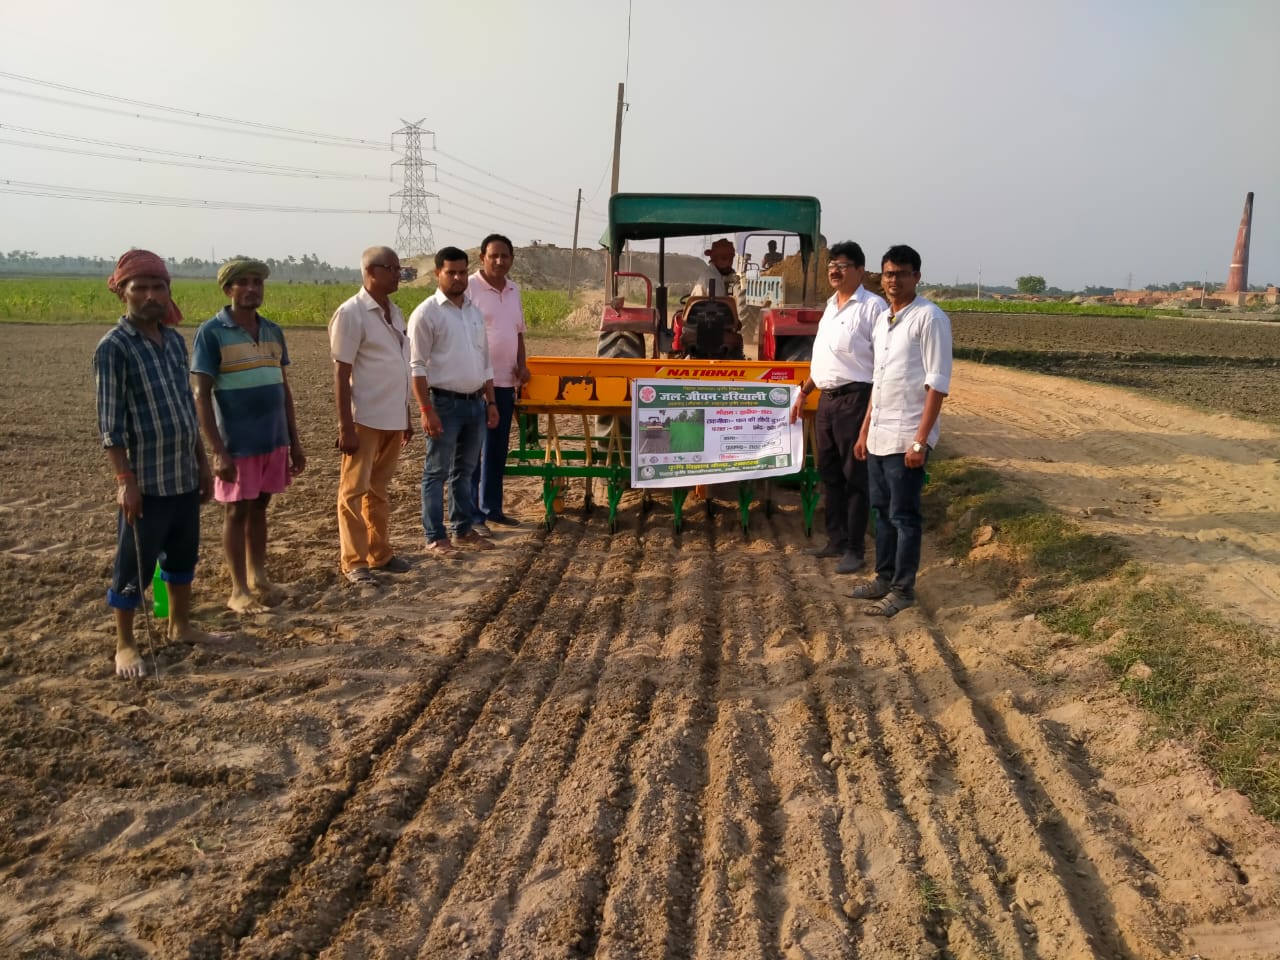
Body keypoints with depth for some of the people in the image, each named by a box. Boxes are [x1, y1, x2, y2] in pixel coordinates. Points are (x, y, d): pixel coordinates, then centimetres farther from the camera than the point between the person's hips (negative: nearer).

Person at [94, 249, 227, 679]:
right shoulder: (114, 347, -12)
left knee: (183, 555, 18)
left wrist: (202, 462, 15)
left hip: (184, 475, 7)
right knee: (134, 565, 4)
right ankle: (125, 644, 19)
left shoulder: (175, 340, 9)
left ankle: (181, 626, 35)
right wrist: (125, 479, -18)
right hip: (145, 481, -7)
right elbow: (110, 422, -14)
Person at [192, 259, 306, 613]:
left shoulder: (273, 331, 9)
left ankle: (258, 578, 25)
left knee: (260, 507, 14)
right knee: (237, 511, 4)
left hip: (274, 439, 5)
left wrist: (294, 441, 13)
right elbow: (201, 395, -10)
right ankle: (239, 590, 13)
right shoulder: (212, 332, -8)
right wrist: (217, 450, -16)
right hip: (237, 443, -5)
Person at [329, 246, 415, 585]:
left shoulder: (395, 312, 12)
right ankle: (354, 561, 8)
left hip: (392, 419, 7)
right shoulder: (351, 313, -11)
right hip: (364, 420, -7)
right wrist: (346, 426, -18)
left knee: (378, 490, 15)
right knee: (354, 491, 2)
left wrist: (406, 416, 17)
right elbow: (341, 374, -14)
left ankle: (380, 554, 23)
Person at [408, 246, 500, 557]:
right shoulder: (426, 313, -8)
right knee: (436, 472, 1)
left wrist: (491, 402, 14)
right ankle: (435, 537, 7)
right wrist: (426, 410, -19)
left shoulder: (475, 311, 12)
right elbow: (417, 366, -13)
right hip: (444, 403, -6)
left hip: (475, 402, 7)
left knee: (465, 470, 15)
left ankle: (463, 528, 25)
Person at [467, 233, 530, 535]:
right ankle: (471, 514, 3)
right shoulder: (469, 287, -9)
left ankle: (492, 507, 25)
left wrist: (521, 365, 6)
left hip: (505, 383, 7)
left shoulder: (514, 290, 12)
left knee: (498, 450, 14)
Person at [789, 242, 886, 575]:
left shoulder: (873, 306, -11)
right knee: (829, 473, 14)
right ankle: (836, 540, 26)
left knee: (855, 476, -1)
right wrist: (804, 392, 20)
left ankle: (855, 549, 7)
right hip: (827, 399, 9)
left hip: (855, 399, -9)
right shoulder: (831, 306, 16)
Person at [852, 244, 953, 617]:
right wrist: (865, 430, 17)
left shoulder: (929, 318, -11)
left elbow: (937, 383, -15)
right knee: (882, 510, 15)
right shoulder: (882, 320, 13)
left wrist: (920, 440, -20)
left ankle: (903, 589, 9)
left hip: (906, 436, -8)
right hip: (879, 435, 8)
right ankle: (884, 577, 26)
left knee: (904, 515, 0)